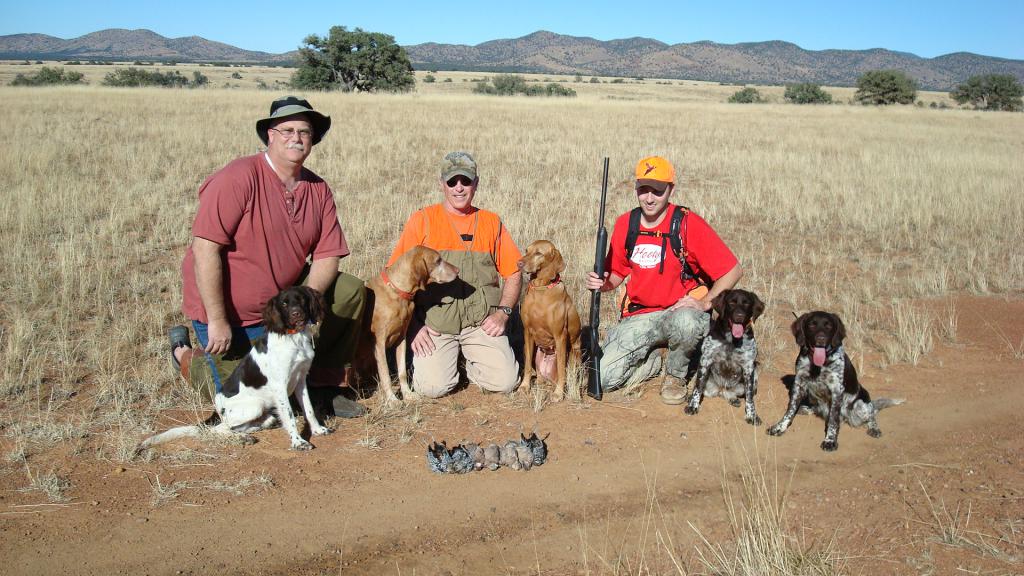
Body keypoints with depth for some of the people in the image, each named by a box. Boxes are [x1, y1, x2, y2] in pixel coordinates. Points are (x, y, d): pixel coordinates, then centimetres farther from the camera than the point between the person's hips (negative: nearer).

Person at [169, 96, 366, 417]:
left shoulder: (318, 190, -2)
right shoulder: (238, 178, -21)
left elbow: (327, 256, -3)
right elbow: (205, 248, -25)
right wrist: (217, 321, -25)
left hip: (282, 302, 6)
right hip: (227, 309, -6)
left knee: (351, 292, -7)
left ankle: (321, 384, 5)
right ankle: (186, 355, 24)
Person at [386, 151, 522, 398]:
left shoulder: (492, 222, 11)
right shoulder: (422, 220, 3)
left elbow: (513, 274, 13)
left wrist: (502, 313, -3)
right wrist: (413, 326, -7)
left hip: (481, 323, 2)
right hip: (433, 324, -2)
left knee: (505, 381, -15)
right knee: (434, 386, -20)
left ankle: (471, 360, 16)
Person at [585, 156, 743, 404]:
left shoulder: (688, 224, -11)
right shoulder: (625, 224, 3)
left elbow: (733, 270, -8)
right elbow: (617, 273, 14)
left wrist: (705, 302, -19)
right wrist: (602, 283, -9)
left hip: (681, 310, -3)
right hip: (639, 316, 3)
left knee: (686, 323, -42)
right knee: (602, 379, -16)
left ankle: (676, 376, -6)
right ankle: (654, 362, 17)